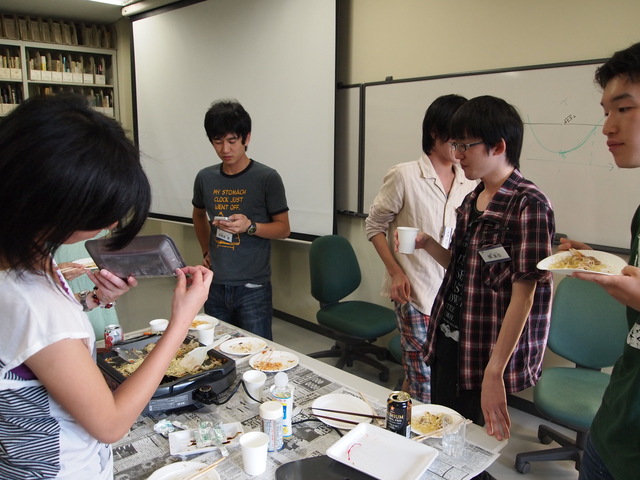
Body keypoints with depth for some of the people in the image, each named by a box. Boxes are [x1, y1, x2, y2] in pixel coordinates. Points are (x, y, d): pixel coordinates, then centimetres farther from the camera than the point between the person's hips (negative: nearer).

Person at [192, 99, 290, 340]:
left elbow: (283, 228, -5)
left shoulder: (267, 178, -9)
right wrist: (206, 250, 13)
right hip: (215, 286, 4)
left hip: (252, 288, -4)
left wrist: (250, 226, -21)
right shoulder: (205, 178, 4)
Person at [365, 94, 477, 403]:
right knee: (424, 383, -2)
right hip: (416, 293, -5)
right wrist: (395, 271, -9)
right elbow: (374, 226, -1)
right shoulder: (405, 176, -9)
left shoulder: (469, 182, 5)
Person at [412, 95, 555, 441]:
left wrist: (494, 372, -21)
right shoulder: (472, 201, 8)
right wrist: (428, 245, -2)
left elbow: (523, 295, -19)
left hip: (486, 355, -7)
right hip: (449, 341, 7)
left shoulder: (527, 205, -16)